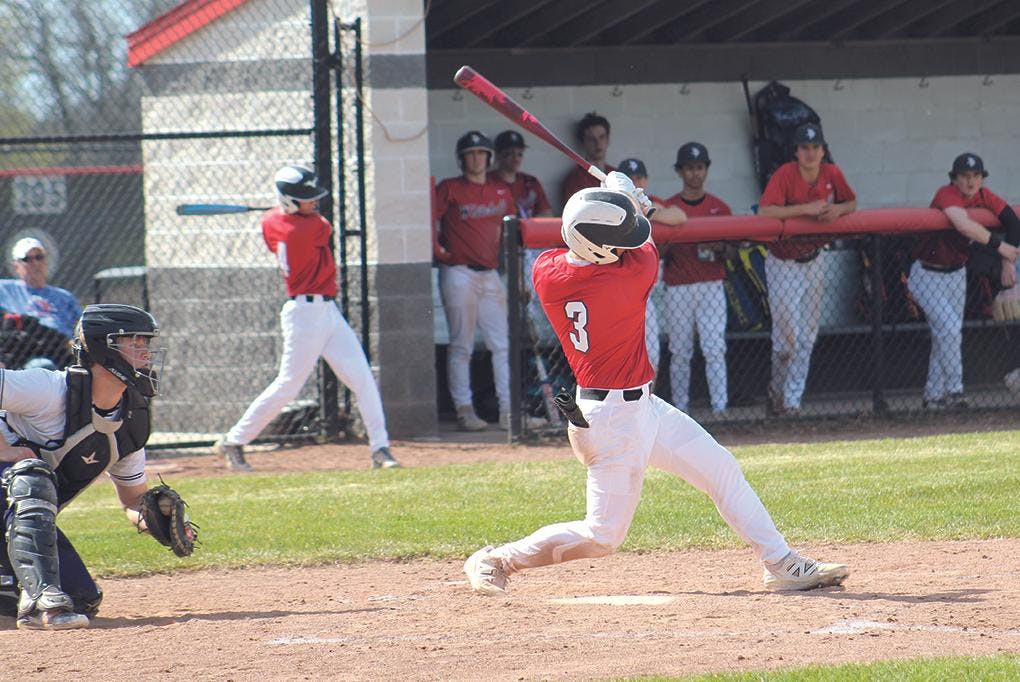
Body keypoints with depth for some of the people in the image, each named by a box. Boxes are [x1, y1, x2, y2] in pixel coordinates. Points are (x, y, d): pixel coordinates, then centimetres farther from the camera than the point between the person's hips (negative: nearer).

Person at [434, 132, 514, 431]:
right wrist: (439, 251, -13)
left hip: (490, 274, 5)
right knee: (461, 346, -3)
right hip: (459, 274, -5)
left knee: (504, 344, 0)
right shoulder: (450, 189, -3)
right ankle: (464, 410, 0)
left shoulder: (501, 192, 13)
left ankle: (509, 411, 1)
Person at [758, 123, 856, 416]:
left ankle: (792, 401, 14)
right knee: (788, 335, -7)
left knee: (807, 339, 7)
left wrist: (838, 209, -15)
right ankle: (777, 390, 17)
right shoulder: (785, 175, -21)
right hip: (783, 264, -5)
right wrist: (806, 208, -36)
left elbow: (852, 203, 8)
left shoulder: (831, 173, -5)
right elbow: (764, 211, -32)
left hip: (813, 262, 5)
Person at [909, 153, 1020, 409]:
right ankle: (954, 390, -13)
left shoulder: (984, 197, -5)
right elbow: (964, 225, -42)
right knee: (949, 327, -18)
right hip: (927, 275, -7)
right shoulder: (947, 195, -25)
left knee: (945, 334, 10)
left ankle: (933, 396, 19)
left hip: (956, 273, 7)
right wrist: (999, 245, -37)